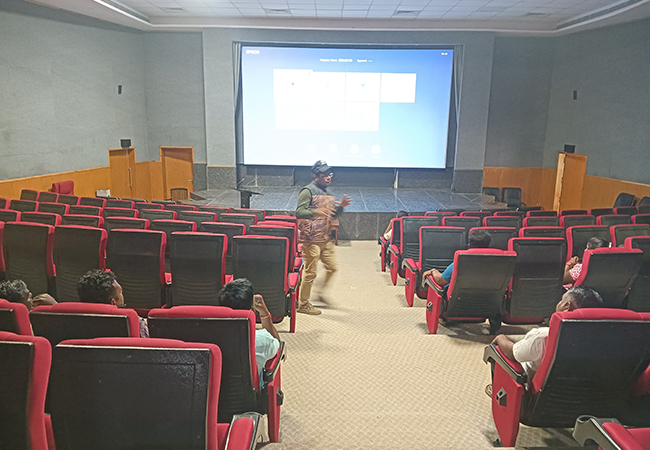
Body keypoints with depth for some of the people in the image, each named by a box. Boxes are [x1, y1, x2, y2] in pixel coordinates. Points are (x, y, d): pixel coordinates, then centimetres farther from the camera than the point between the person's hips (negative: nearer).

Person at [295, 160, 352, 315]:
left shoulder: (326, 193, 17)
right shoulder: (308, 191, -10)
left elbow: (331, 214, 23)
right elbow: (299, 212, -18)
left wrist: (341, 206, 4)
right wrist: (316, 212, -32)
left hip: (326, 238, 8)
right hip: (311, 239, -8)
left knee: (332, 267, 12)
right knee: (310, 272, -3)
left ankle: (321, 292, 34)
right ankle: (303, 304, 10)